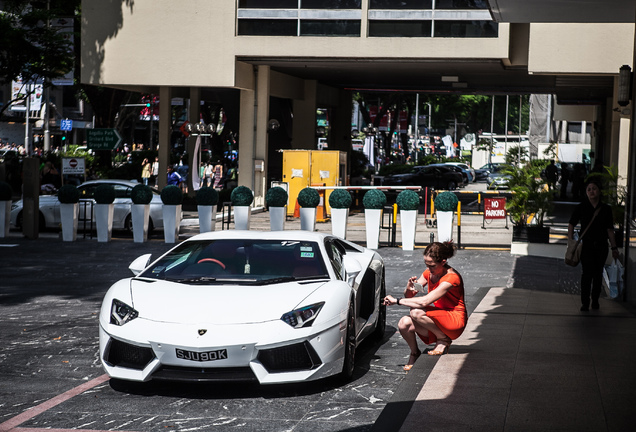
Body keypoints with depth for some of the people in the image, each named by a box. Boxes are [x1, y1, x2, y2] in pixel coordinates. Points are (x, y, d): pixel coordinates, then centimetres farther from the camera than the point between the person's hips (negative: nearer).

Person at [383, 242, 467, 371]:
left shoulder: (451, 278, -22)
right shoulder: (429, 273, 3)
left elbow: (424, 301, -29)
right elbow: (409, 297, 6)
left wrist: (397, 301, -22)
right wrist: (409, 289, -19)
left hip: (455, 321, -7)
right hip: (437, 321, 7)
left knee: (416, 312, -31)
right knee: (404, 323, -21)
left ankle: (444, 340, -7)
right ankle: (414, 353, 8)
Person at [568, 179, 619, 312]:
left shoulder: (606, 209, 5)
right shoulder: (581, 207, 1)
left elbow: (609, 230, 7)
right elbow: (571, 224, 6)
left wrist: (614, 248, 5)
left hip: (601, 246, 2)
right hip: (587, 245, -2)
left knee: (598, 273, 7)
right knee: (587, 273, -11)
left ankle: (595, 300, 21)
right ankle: (585, 303, -9)